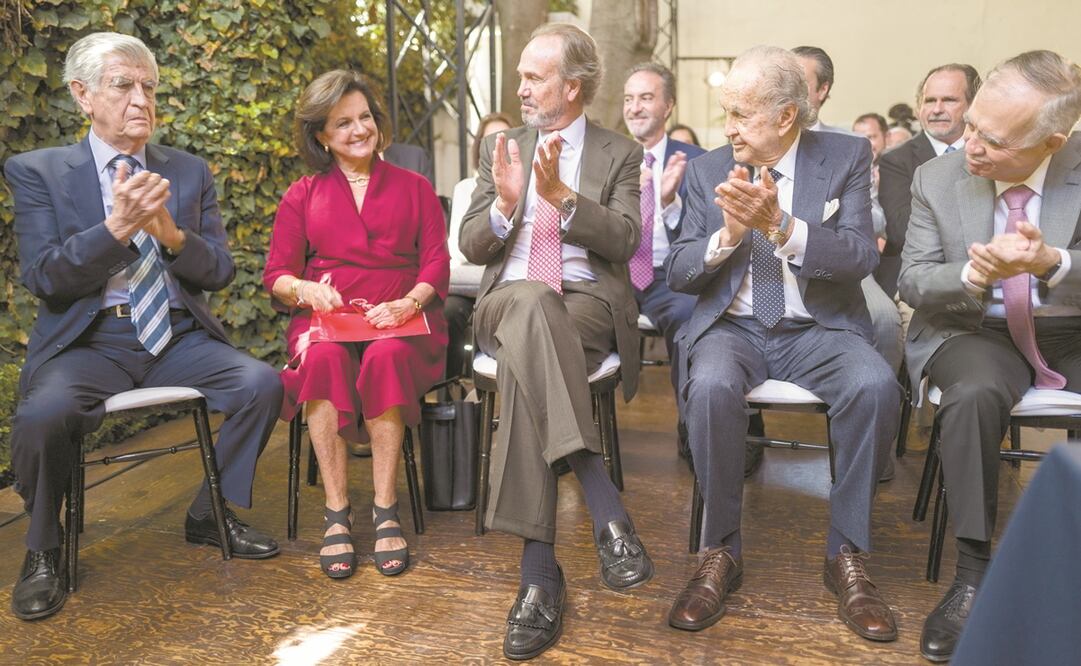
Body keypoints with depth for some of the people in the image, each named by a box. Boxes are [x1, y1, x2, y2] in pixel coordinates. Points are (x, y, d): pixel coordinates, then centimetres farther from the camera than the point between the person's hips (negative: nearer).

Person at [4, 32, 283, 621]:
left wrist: (171, 234, -15)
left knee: (262, 383, -22)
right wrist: (117, 226, -21)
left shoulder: (189, 171, 12)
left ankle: (208, 516, 3)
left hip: (177, 336, 3)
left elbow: (220, 271, 6)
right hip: (88, 341, -2)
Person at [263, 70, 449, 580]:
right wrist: (304, 289, -13)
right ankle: (336, 513, -30)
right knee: (324, 359, -35)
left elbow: (436, 264, 6)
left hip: (400, 324, 0)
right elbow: (276, 274, 10)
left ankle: (385, 509, -30)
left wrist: (408, 303, -14)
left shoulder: (414, 188, 17)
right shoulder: (302, 196, 17)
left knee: (387, 356, -36)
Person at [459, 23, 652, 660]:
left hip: (589, 305, -1)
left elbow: (623, 240, -5)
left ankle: (540, 568, -35)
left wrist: (562, 195, -19)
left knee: (524, 360, -36)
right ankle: (606, 508, -40)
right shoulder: (501, 147, 17)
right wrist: (504, 204, -12)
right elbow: (471, 246, 9)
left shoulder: (620, 154, 11)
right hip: (510, 302, 2)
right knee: (530, 303, -37)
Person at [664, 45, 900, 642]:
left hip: (819, 329, 0)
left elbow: (860, 256, -11)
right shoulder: (707, 169, 6)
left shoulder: (847, 157, 2)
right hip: (731, 326, 0)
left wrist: (779, 224, -26)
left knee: (876, 386, -31)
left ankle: (846, 554, -10)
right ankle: (719, 553, -13)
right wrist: (728, 234, -17)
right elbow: (677, 274, 3)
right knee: (712, 386, -33)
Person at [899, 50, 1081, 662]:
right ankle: (974, 573, -22)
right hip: (975, 330, 0)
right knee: (974, 394, -34)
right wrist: (973, 276, -26)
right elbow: (912, 280, -4)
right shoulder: (937, 178, -4)